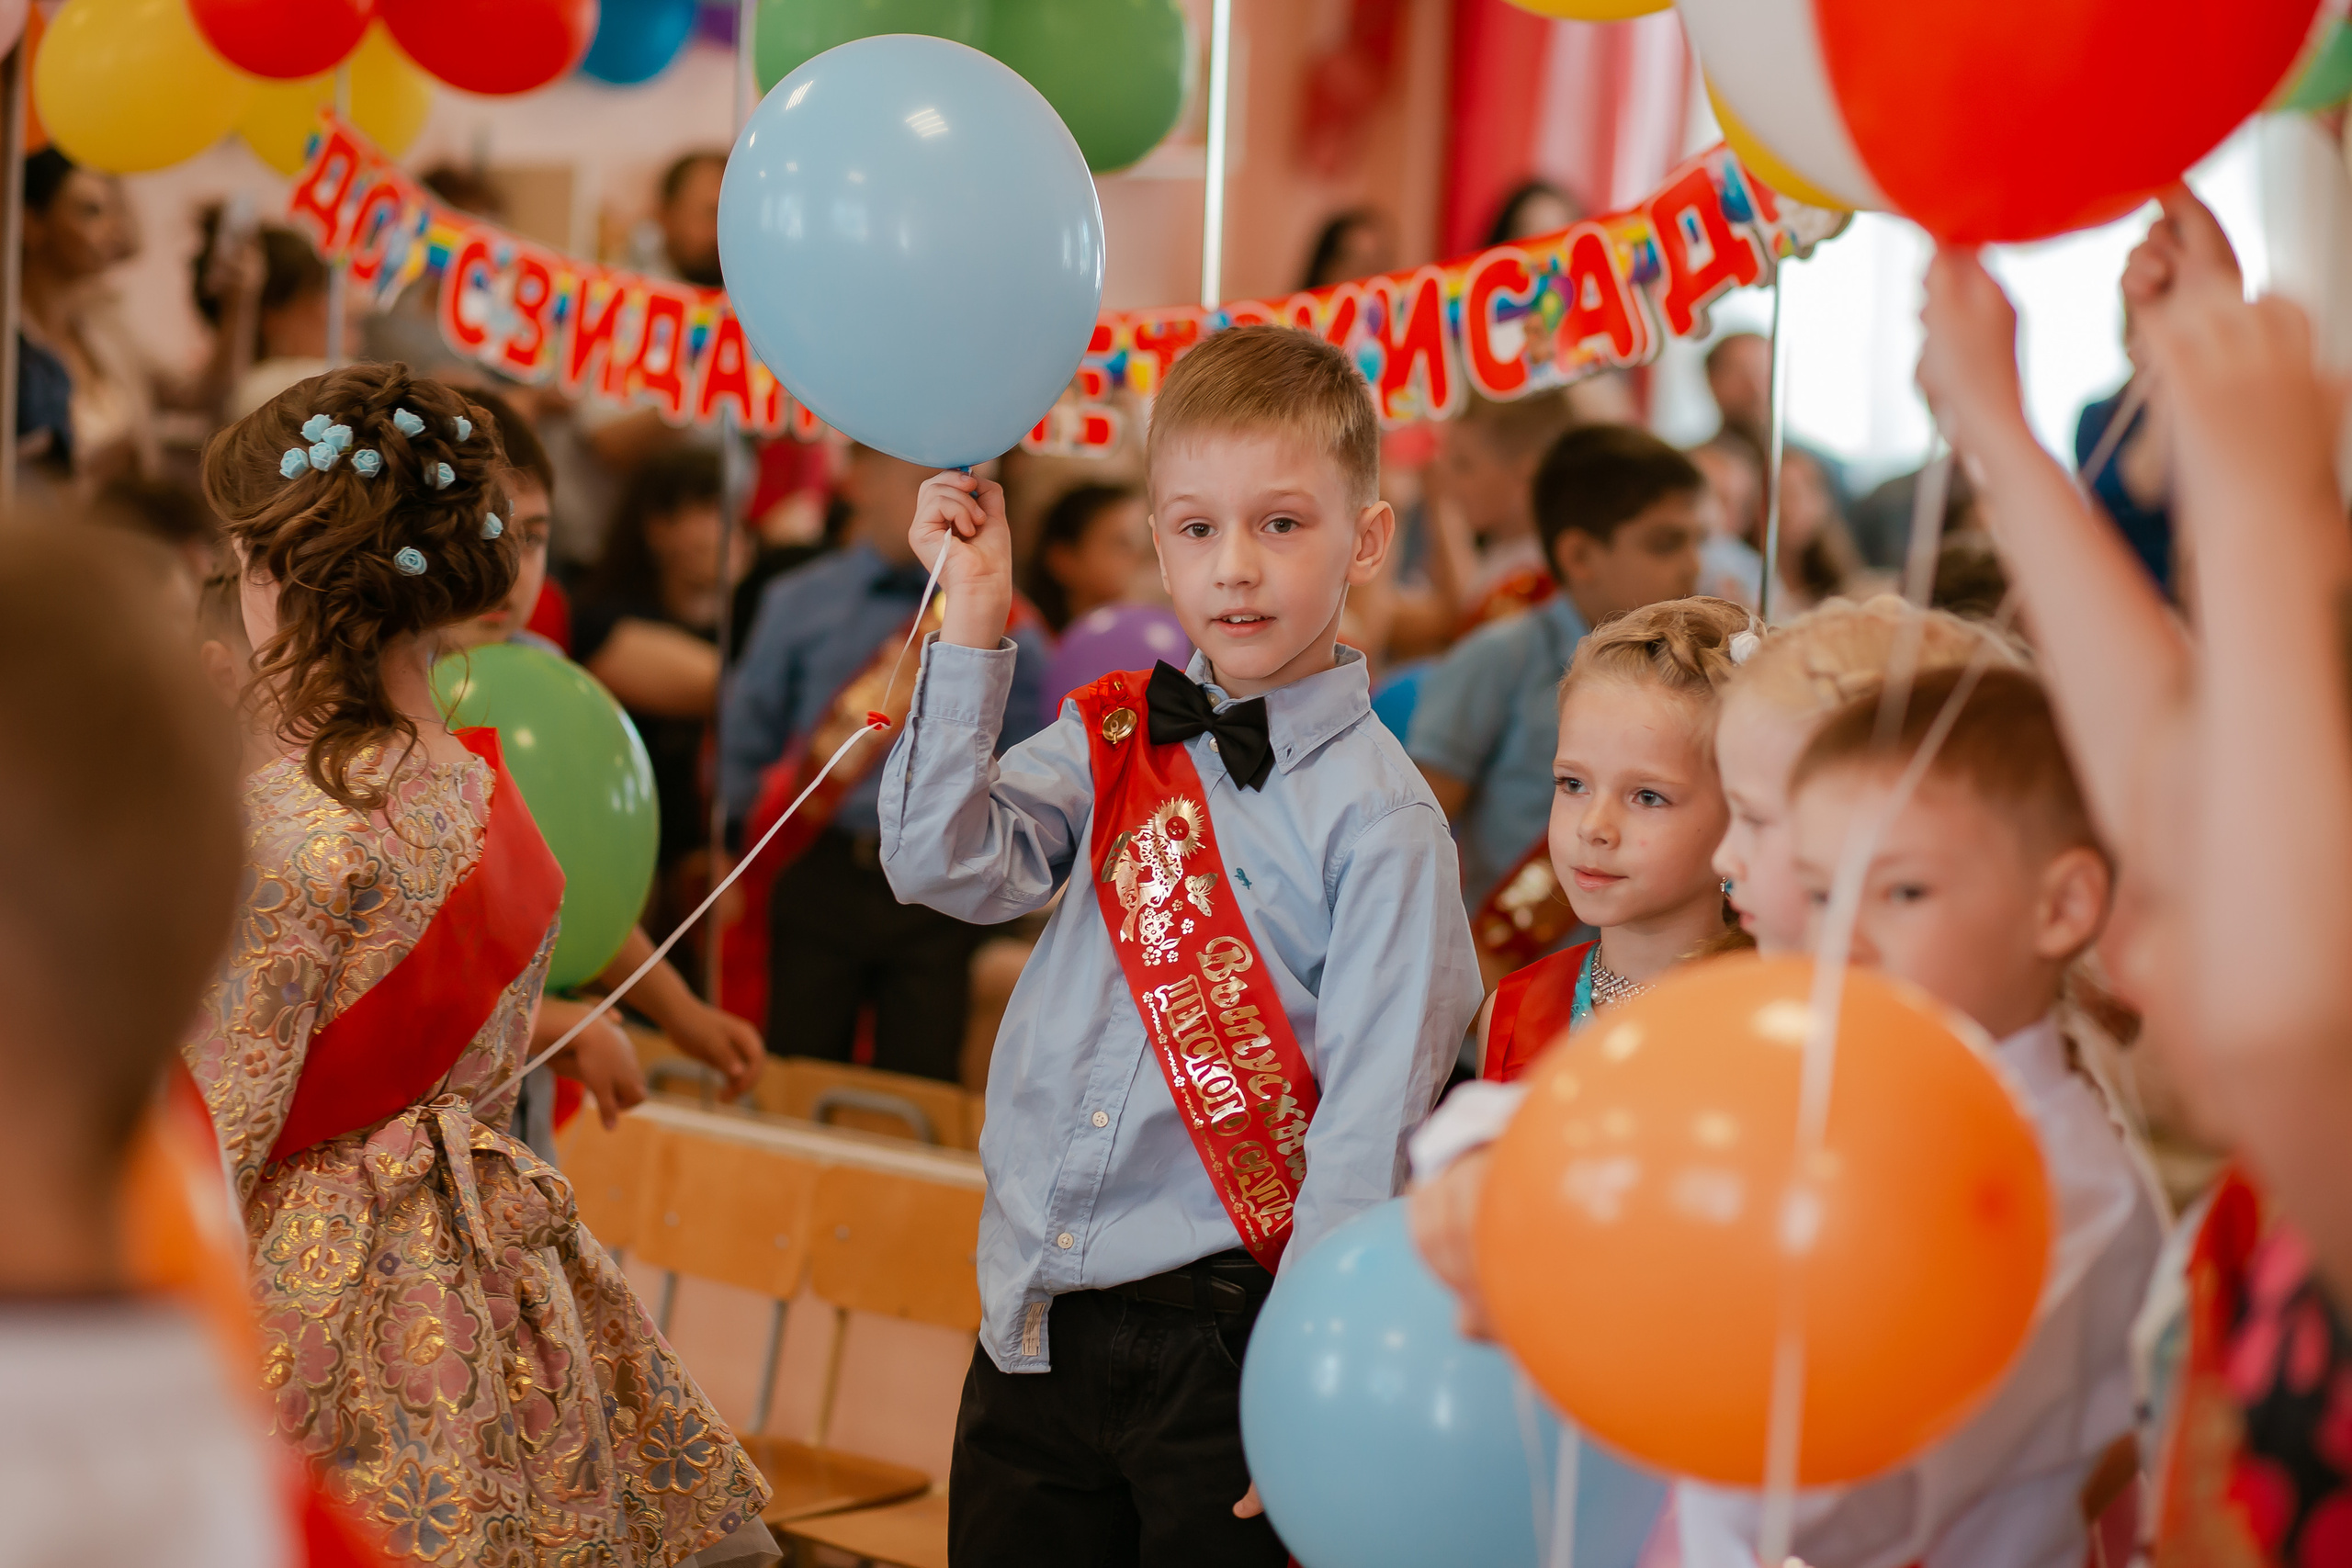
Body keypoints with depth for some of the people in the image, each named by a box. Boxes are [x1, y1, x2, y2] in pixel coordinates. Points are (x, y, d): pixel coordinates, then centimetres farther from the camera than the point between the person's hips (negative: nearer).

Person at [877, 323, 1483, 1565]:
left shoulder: (1379, 815, -8)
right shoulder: (1112, 739, 8)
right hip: (1034, 1315, 5)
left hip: (1215, 1328, -5)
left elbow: (1368, 1117, -11)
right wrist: (971, 631, -8)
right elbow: (942, 865, -4)